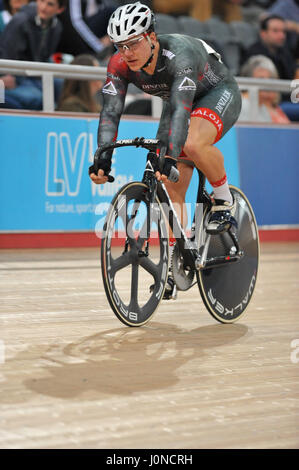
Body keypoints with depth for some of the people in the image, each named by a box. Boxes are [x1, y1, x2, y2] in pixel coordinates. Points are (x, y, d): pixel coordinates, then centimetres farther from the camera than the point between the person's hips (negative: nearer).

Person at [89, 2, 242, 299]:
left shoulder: (179, 55, -38)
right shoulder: (119, 65, -21)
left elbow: (181, 110, -48)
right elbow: (110, 112, -27)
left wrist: (170, 157, -61)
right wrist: (103, 158, -42)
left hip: (218, 94, -6)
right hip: (179, 102, 6)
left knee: (192, 144, -38)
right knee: (171, 189, -3)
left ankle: (224, 199, -12)